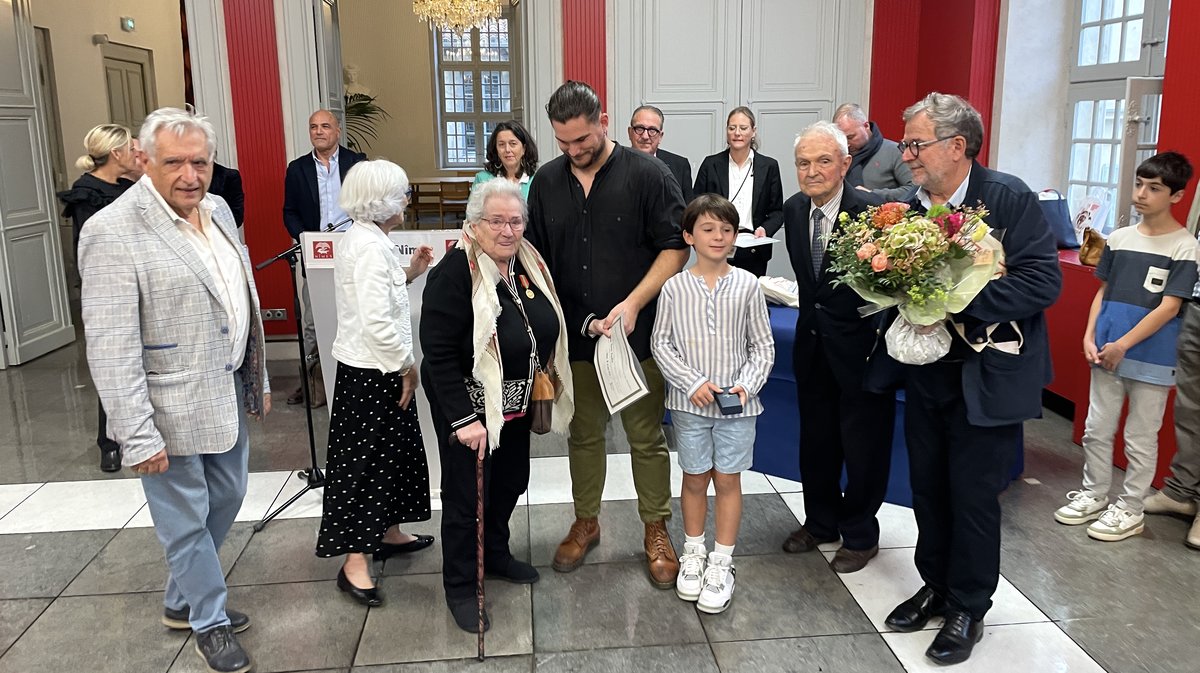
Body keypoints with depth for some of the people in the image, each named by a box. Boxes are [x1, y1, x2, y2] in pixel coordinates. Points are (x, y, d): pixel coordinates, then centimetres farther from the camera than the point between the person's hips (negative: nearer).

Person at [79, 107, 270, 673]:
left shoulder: (217, 210, 6)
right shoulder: (114, 232, -18)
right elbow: (111, 348, -20)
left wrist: (258, 379, 16)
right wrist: (138, 437, -20)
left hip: (227, 392, 8)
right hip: (172, 409, -8)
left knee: (226, 498, 21)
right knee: (186, 520, 8)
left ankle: (181, 601, 42)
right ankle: (210, 622, 30)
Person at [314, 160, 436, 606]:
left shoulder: (363, 239, 10)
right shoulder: (370, 247, -22)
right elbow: (377, 323, -27)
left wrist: (408, 274, 8)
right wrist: (407, 366, -16)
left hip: (376, 368, 10)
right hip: (373, 370, -10)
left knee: (393, 452, 20)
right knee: (365, 461, -2)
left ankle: (388, 533, 35)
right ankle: (355, 562, 7)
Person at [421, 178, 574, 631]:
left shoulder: (528, 263, 1)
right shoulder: (456, 272, -22)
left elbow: (546, 330, 11)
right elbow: (438, 352, -23)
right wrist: (462, 419, -25)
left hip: (516, 405, 7)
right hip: (469, 405, -7)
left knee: (511, 481, 21)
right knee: (466, 493, 6)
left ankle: (496, 554, 45)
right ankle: (459, 587, 24)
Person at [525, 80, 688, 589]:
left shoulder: (647, 175, -7)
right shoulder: (547, 182, 6)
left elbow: (676, 247, -9)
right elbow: (536, 258, 11)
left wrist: (633, 304, -19)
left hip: (636, 335, -3)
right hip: (575, 336, 4)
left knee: (647, 437, 7)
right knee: (583, 434, 15)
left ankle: (656, 530, 24)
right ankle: (585, 522, 34)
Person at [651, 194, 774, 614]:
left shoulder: (747, 285, -4)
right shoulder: (674, 288, -5)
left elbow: (763, 346, 2)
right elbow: (661, 344, -1)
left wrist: (746, 385, -12)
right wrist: (693, 382, -12)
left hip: (736, 404, 0)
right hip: (690, 402, 0)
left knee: (727, 481, 9)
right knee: (694, 479, 13)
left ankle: (721, 563, 22)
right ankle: (693, 553, 32)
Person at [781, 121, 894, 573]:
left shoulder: (872, 212, -20)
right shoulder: (794, 210, 1)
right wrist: (812, 315, 13)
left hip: (861, 345, -6)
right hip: (813, 344, 6)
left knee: (863, 446, 9)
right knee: (816, 439, 19)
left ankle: (860, 535, 29)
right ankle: (821, 521, 39)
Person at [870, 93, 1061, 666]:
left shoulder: (1009, 198, -13)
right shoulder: (910, 206, 3)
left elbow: (1043, 280, -19)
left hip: (985, 378, -5)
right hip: (925, 374, 5)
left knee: (973, 496, 5)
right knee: (927, 488, 15)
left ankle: (968, 608, 24)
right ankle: (935, 586, 35)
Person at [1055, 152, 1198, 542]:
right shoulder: (1118, 238, 7)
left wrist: (1123, 345, -17)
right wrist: (1089, 338, 0)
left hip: (1152, 359, -5)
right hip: (1107, 354, 5)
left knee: (1140, 440, 7)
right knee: (1096, 430, 13)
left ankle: (1130, 510, 20)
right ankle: (1094, 495, 28)